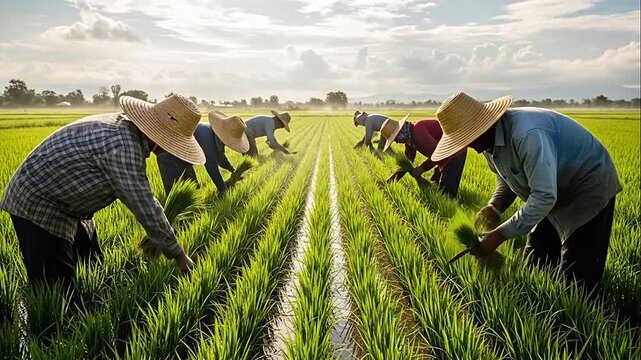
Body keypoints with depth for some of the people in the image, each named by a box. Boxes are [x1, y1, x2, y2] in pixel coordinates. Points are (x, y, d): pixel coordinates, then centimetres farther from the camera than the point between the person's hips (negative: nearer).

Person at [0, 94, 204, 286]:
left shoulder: (124, 124, -2)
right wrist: (178, 255, -16)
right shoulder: (123, 146, -31)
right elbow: (145, 207, -26)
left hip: (65, 203, 10)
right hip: (37, 204, -10)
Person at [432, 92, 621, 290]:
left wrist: (499, 235, -34)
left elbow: (544, 196, -37)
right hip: (558, 192, 8)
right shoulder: (488, 143, -8)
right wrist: (493, 206, -14)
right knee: (536, 262, 10)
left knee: (577, 278, -7)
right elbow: (507, 179, 7)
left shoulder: (527, 134, -37)